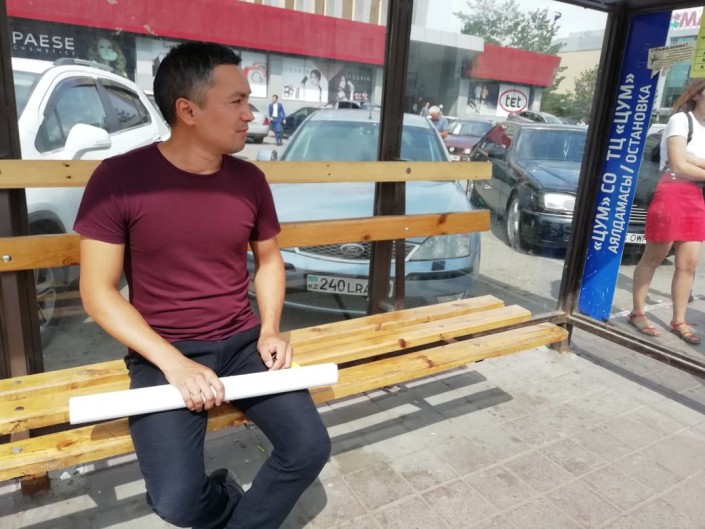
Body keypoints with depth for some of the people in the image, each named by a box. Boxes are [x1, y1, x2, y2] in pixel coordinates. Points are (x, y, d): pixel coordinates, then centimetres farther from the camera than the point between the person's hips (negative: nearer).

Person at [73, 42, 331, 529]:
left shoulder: (249, 179, 1)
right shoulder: (119, 178, -10)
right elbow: (97, 293, -9)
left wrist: (269, 330, -2)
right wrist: (174, 362, -18)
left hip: (243, 342, 4)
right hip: (164, 353, -3)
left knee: (311, 448, -11)